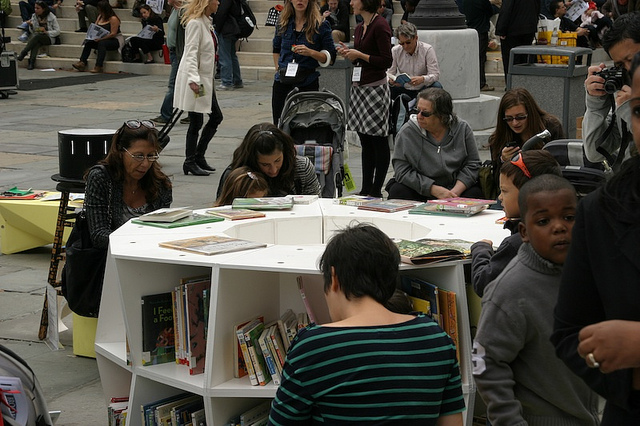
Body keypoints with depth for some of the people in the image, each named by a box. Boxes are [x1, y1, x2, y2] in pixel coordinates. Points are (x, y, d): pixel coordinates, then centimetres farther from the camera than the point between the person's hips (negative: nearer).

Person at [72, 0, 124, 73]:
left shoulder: (113, 19, -13)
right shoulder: (100, 17, 12)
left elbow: (113, 34, -19)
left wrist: (100, 39, -27)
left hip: (116, 40, -8)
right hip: (101, 39, 8)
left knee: (101, 43, -36)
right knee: (88, 43, -13)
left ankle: (99, 66, -45)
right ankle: (82, 63, -26)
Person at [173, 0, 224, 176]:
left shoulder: (207, 22, 13)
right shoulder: (195, 23, -16)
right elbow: (191, 53, -24)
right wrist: (193, 79, -33)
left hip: (205, 79, 10)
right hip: (195, 80, -10)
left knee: (216, 117, 12)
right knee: (196, 122, -3)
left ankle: (199, 156, 21)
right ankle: (190, 163, 8)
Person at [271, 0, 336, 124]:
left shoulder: (321, 25, -3)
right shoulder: (282, 23, 9)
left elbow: (330, 57, -3)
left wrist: (310, 52, -17)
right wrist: (278, 68, 15)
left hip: (308, 82, -3)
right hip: (282, 81, 3)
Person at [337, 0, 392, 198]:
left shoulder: (380, 25, -11)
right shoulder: (359, 28, 14)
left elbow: (386, 61, -15)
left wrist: (360, 55, -13)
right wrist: (349, 53, 5)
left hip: (375, 88, -9)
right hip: (358, 87, 9)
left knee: (378, 141, -2)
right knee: (365, 141, 11)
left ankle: (376, 190, 3)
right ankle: (366, 189, 15)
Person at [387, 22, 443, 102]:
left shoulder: (427, 50, -12)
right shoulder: (395, 51, -4)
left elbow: (435, 74, -17)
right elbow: (389, 73, -2)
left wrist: (422, 79, -40)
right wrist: (390, 81, -29)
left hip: (423, 89, -2)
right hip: (404, 89, 2)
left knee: (436, 86, -33)